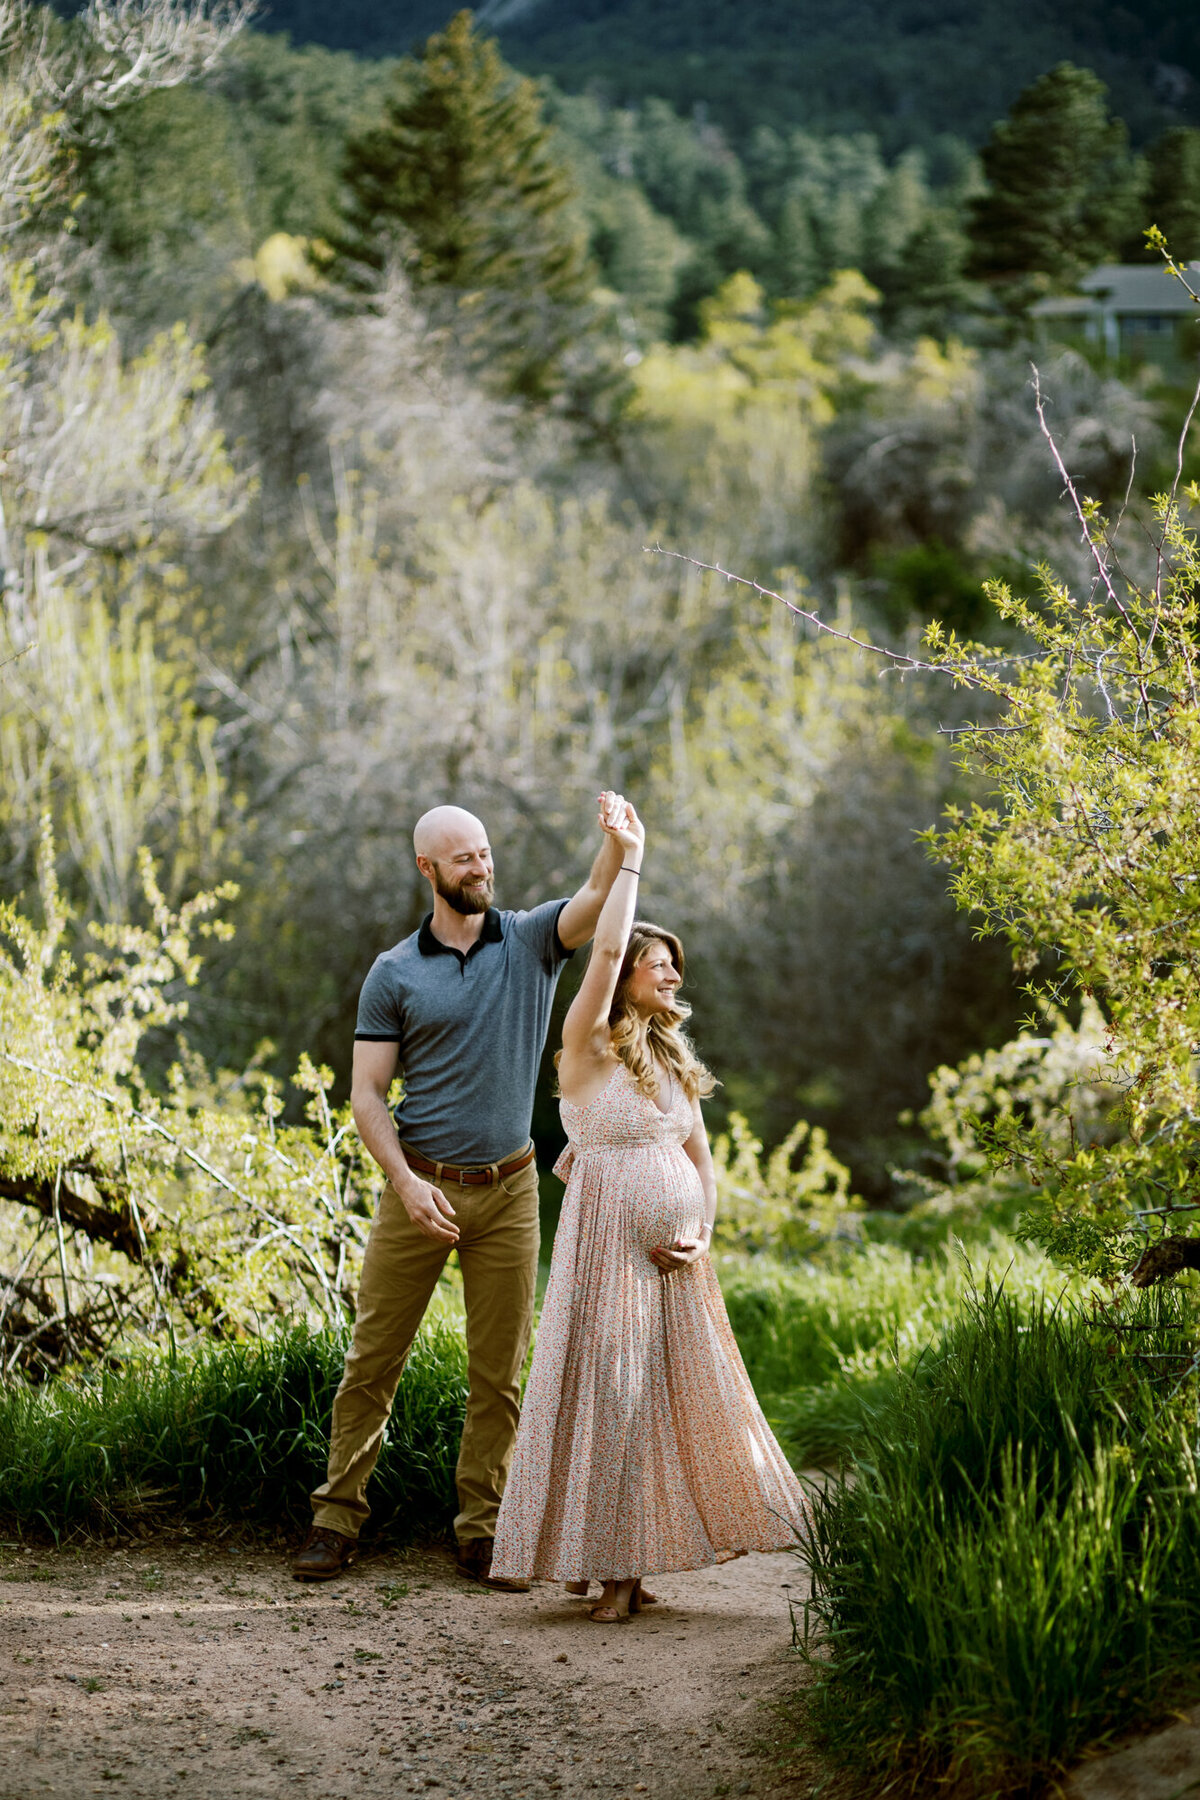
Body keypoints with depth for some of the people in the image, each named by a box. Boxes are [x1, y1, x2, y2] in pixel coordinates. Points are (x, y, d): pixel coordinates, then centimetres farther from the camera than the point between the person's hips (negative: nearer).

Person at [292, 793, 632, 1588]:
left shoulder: (531, 942, 4)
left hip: (508, 1190, 1)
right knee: (374, 1357, 2)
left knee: (500, 1371, 4)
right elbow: (367, 1094, -2)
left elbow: (599, 898, -15)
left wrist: (618, 841, -37)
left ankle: (483, 1531, 12)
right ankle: (338, 1517, 11)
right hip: (421, 1186, -1)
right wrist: (406, 1181, -15)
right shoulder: (395, 973, 1)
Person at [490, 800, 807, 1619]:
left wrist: (704, 1235, 1)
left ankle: (666, 1539, 16)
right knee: (609, 1391, -6)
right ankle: (612, 1564, -2)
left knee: (682, 1384, 7)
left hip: (672, 1255, 7)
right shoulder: (589, 1046, -6)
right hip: (608, 1242, -7)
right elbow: (607, 951, -20)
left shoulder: (672, 1059, 15)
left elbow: (700, 1153, 16)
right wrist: (629, 860, -16)